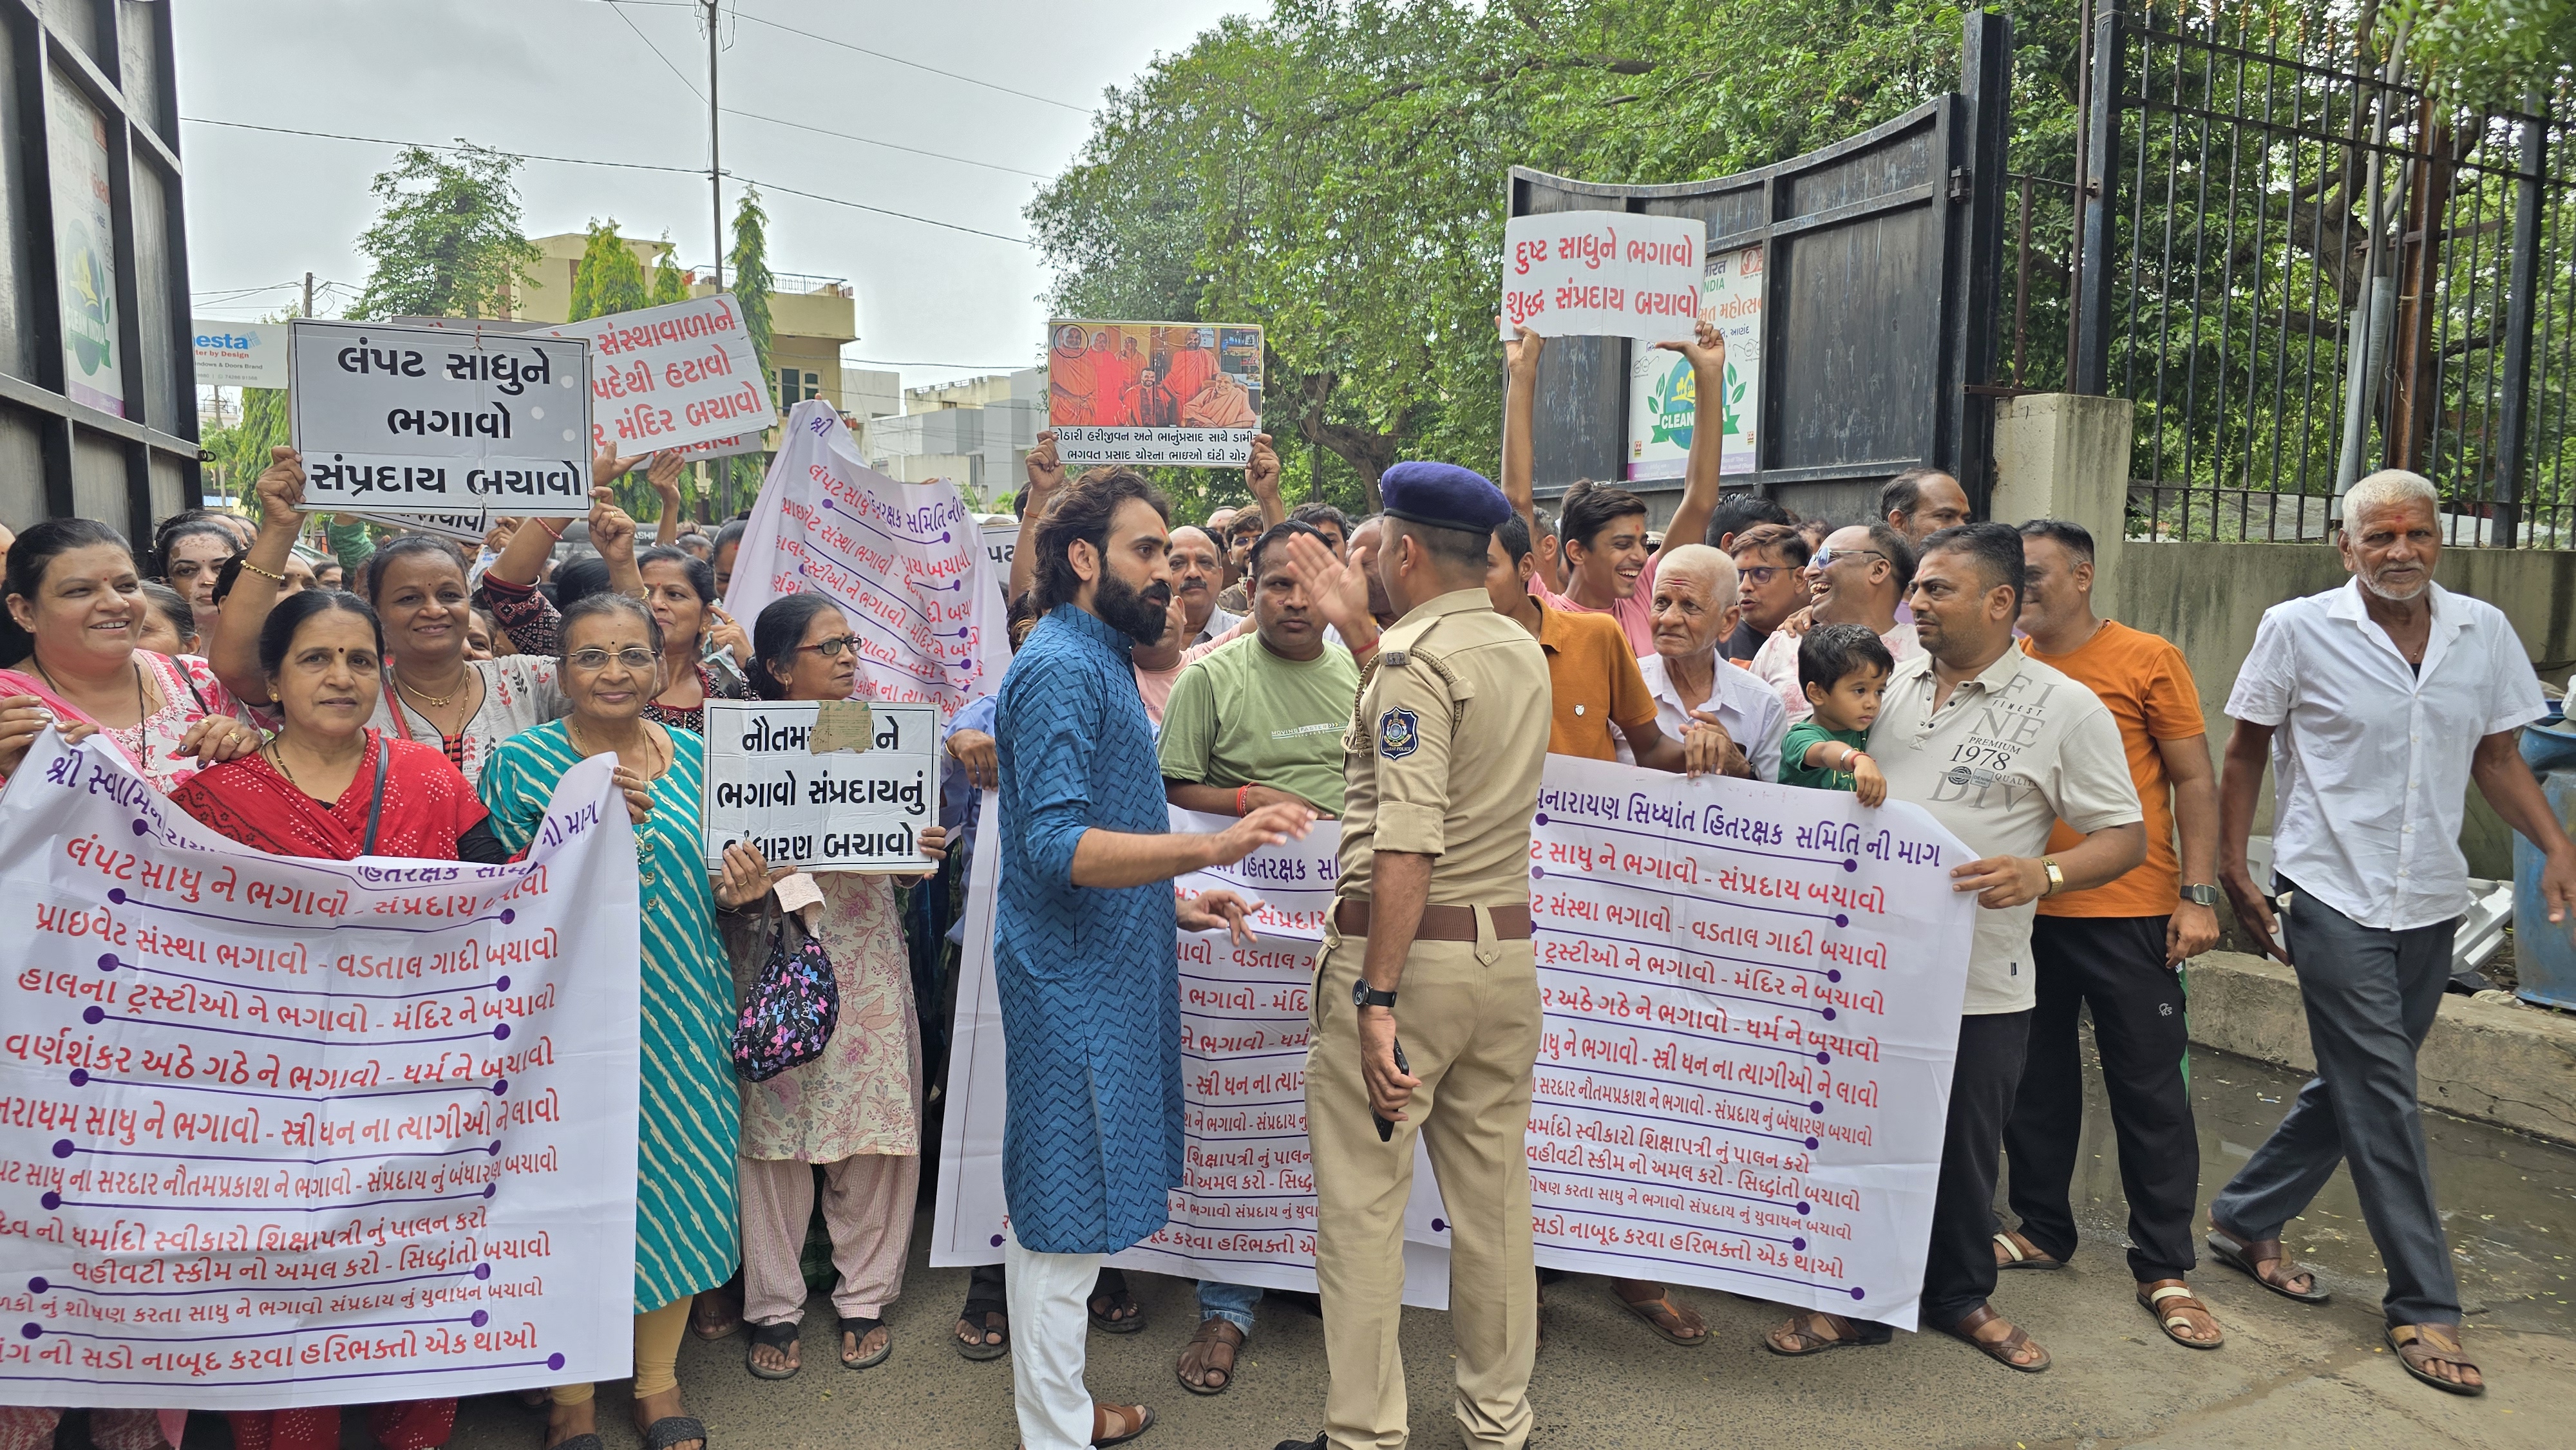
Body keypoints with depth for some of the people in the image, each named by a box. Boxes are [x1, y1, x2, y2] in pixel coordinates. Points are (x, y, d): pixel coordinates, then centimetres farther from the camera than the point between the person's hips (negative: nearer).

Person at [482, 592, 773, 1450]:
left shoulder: (696, 759, 5)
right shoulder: (520, 761, -5)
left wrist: (739, 890, -8)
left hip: (681, 1017, 3)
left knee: (679, 1182, 10)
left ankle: (658, 1380, 31)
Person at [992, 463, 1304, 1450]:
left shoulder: (1100, 660, 16)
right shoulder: (1061, 668, -17)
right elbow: (1057, 847, -27)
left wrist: (1172, 904, 14)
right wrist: (1210, 847, -34)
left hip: (1105, 970, 10)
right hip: (1073, 983, -10)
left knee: (1064, 1211, 19)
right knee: (1063, 1218, 1)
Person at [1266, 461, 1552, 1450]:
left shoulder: (1414, 660, -14)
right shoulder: (1524, 653, 10)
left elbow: (1407, 846, -22)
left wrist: (1376, 998, -23)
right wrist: (1359, 626, 31)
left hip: (1405, 946, -8)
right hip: (1506, 952, 8)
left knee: (1363, 1203, 4)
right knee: (1494, 1198, 15)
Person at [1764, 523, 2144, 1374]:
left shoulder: (2065, 710, -3)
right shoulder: (1887, 682, 8)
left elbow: (2125, 836, -4)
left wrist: (2043, 873, -21)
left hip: (1980, 983, -3)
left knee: (1965, 1150, 13)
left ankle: (1960, 1295, 35)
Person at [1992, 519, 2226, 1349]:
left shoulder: (2148, 660, -4)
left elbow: (2195, 781, -3)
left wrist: (2198, 894, -9)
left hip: (2128, 911, -4)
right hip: (2024, 908, 4)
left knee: (2150, 1089, 3)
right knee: (2037, 1076, 14)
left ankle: (2164, 1269, 15)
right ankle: (2043, 1229, 30)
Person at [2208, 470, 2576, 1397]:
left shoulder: (2485, 632, 4)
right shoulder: (2298, 629, -7)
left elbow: (2498, 758, 12)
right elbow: (2244, 754, -1)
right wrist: (2232, 874, -6)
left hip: (2430, 904, 5)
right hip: (2334, 898, -5)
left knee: (2356, 1086, 13)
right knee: (2384, 1098, -3)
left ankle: (2243, 1222, 31)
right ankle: (2423, 1307, 9)